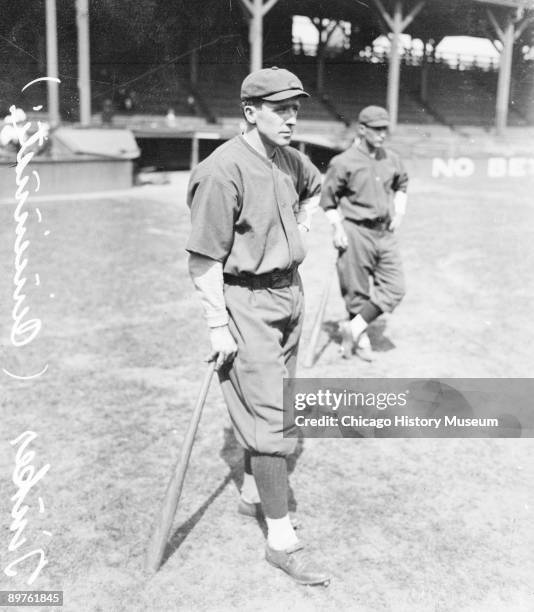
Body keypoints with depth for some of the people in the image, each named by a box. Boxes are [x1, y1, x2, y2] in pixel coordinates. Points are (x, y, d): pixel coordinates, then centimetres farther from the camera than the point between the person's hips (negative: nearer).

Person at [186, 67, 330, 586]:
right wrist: (218, 325, -21)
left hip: (289, 292, 8)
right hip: (246, 301, -8)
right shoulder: (223, 170, -20)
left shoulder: (290, 159, 5)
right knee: (270, 417, -5)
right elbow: (203, 257, -20)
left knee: (271, 403, 19)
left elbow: (313, 187, 31)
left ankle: (253, 492, 41)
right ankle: (281, 539, 7)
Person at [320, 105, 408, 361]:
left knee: (394, 288, -1)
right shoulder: (344, 162, -9)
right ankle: (361, 338, 21)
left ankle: (354, 328, 7)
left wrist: (399, 213, 13)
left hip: (385, 233, 6)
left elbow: (401, 185, 26)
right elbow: (328, 198, -4)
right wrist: (338, 229, -11)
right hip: (356, 232, -6)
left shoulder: (392, 160, 8)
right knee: (357, 291, 3)